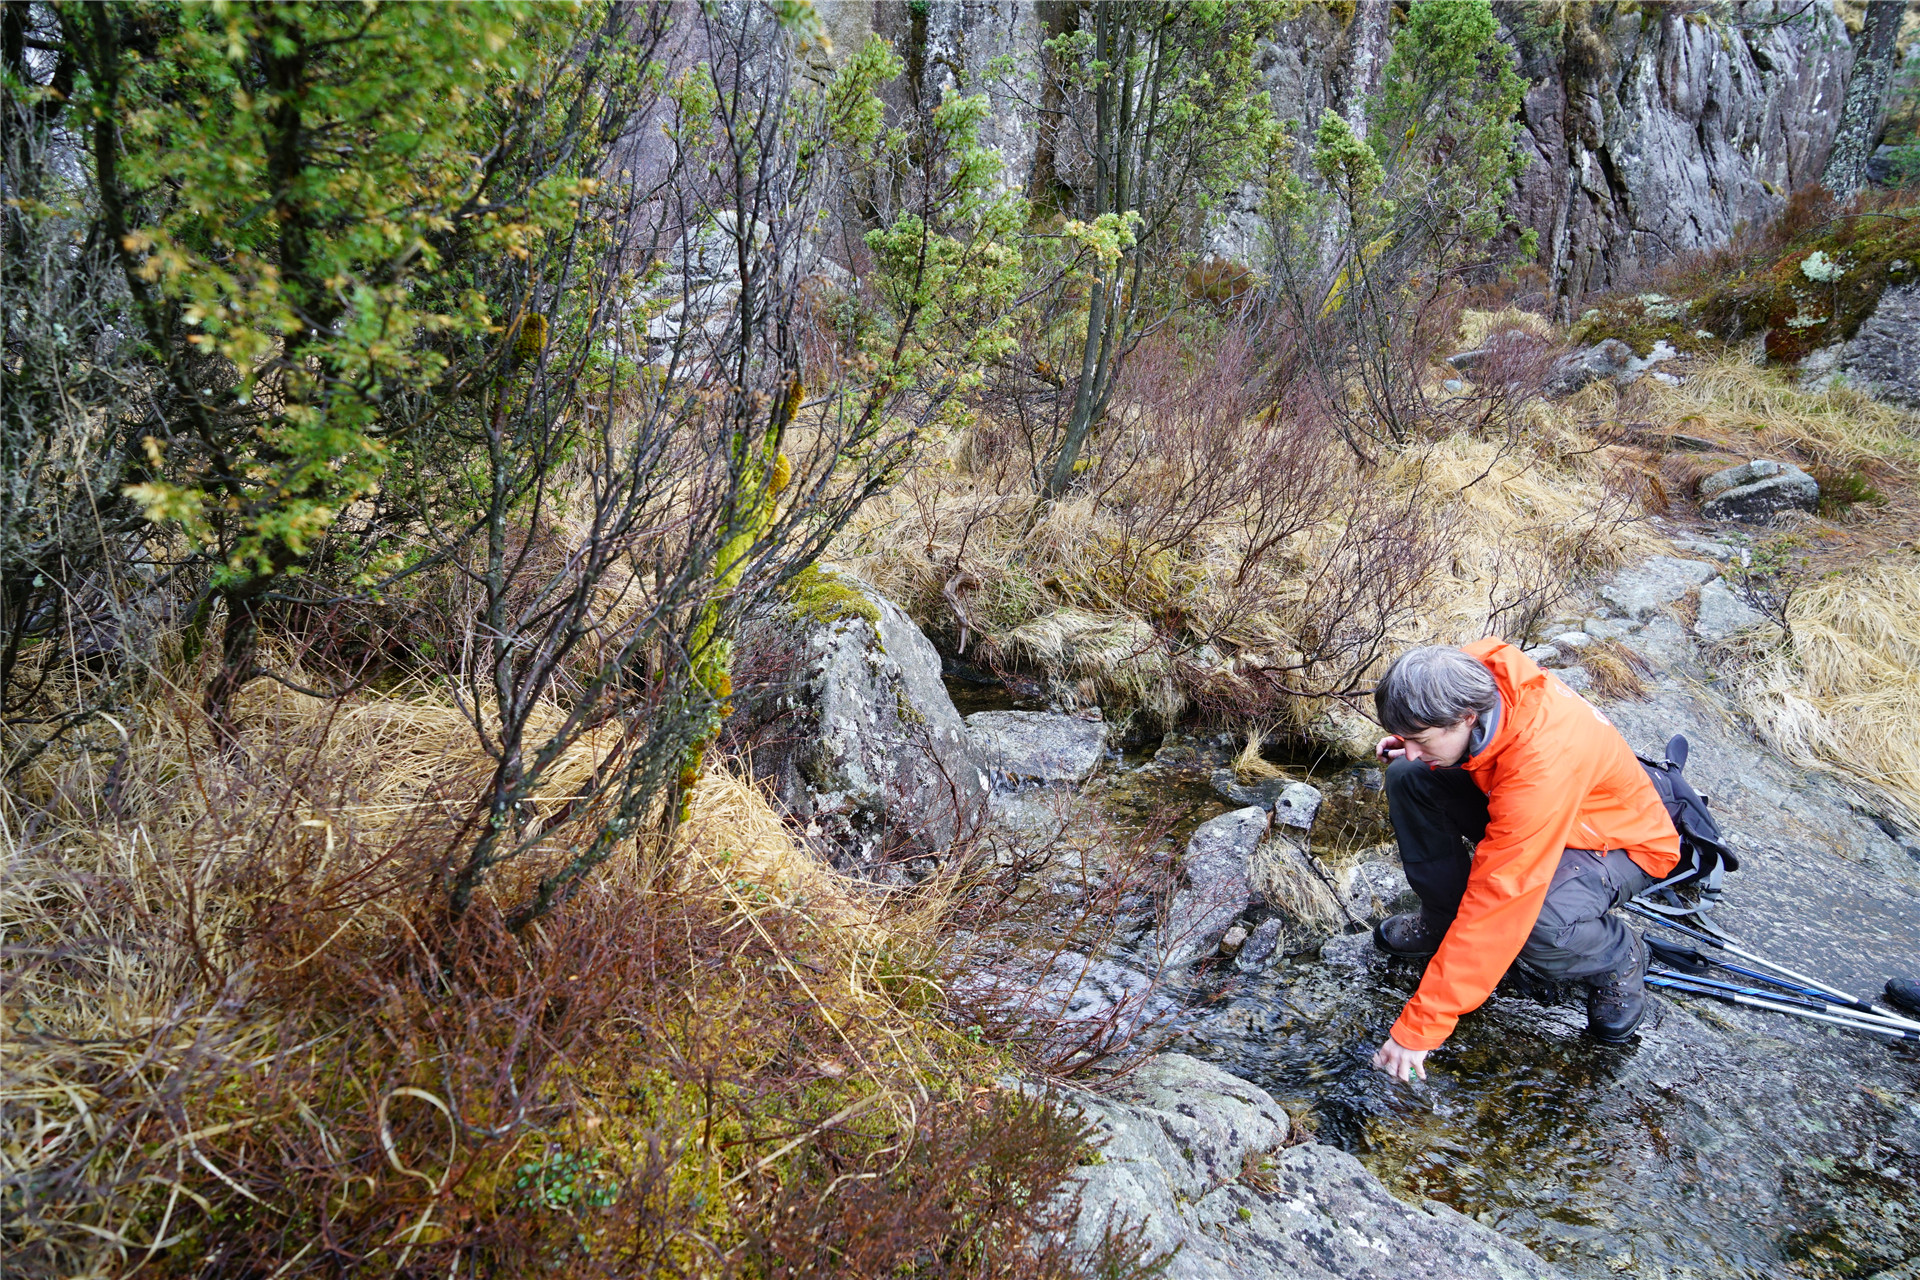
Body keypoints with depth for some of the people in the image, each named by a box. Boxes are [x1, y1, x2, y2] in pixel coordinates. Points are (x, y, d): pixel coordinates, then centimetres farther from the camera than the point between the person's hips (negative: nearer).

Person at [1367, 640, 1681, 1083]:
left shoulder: (1542, 767, -42)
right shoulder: (1470, 672, -23)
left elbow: (1495, 908, -41)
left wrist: (1420, 1027, -38)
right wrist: (1416, 743, -14)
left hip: (1618, 843, -7)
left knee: (1535, 924, -36)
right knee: (1407, 779, -13)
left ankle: (1616, 956, -1)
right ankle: (1442, 920, 7)